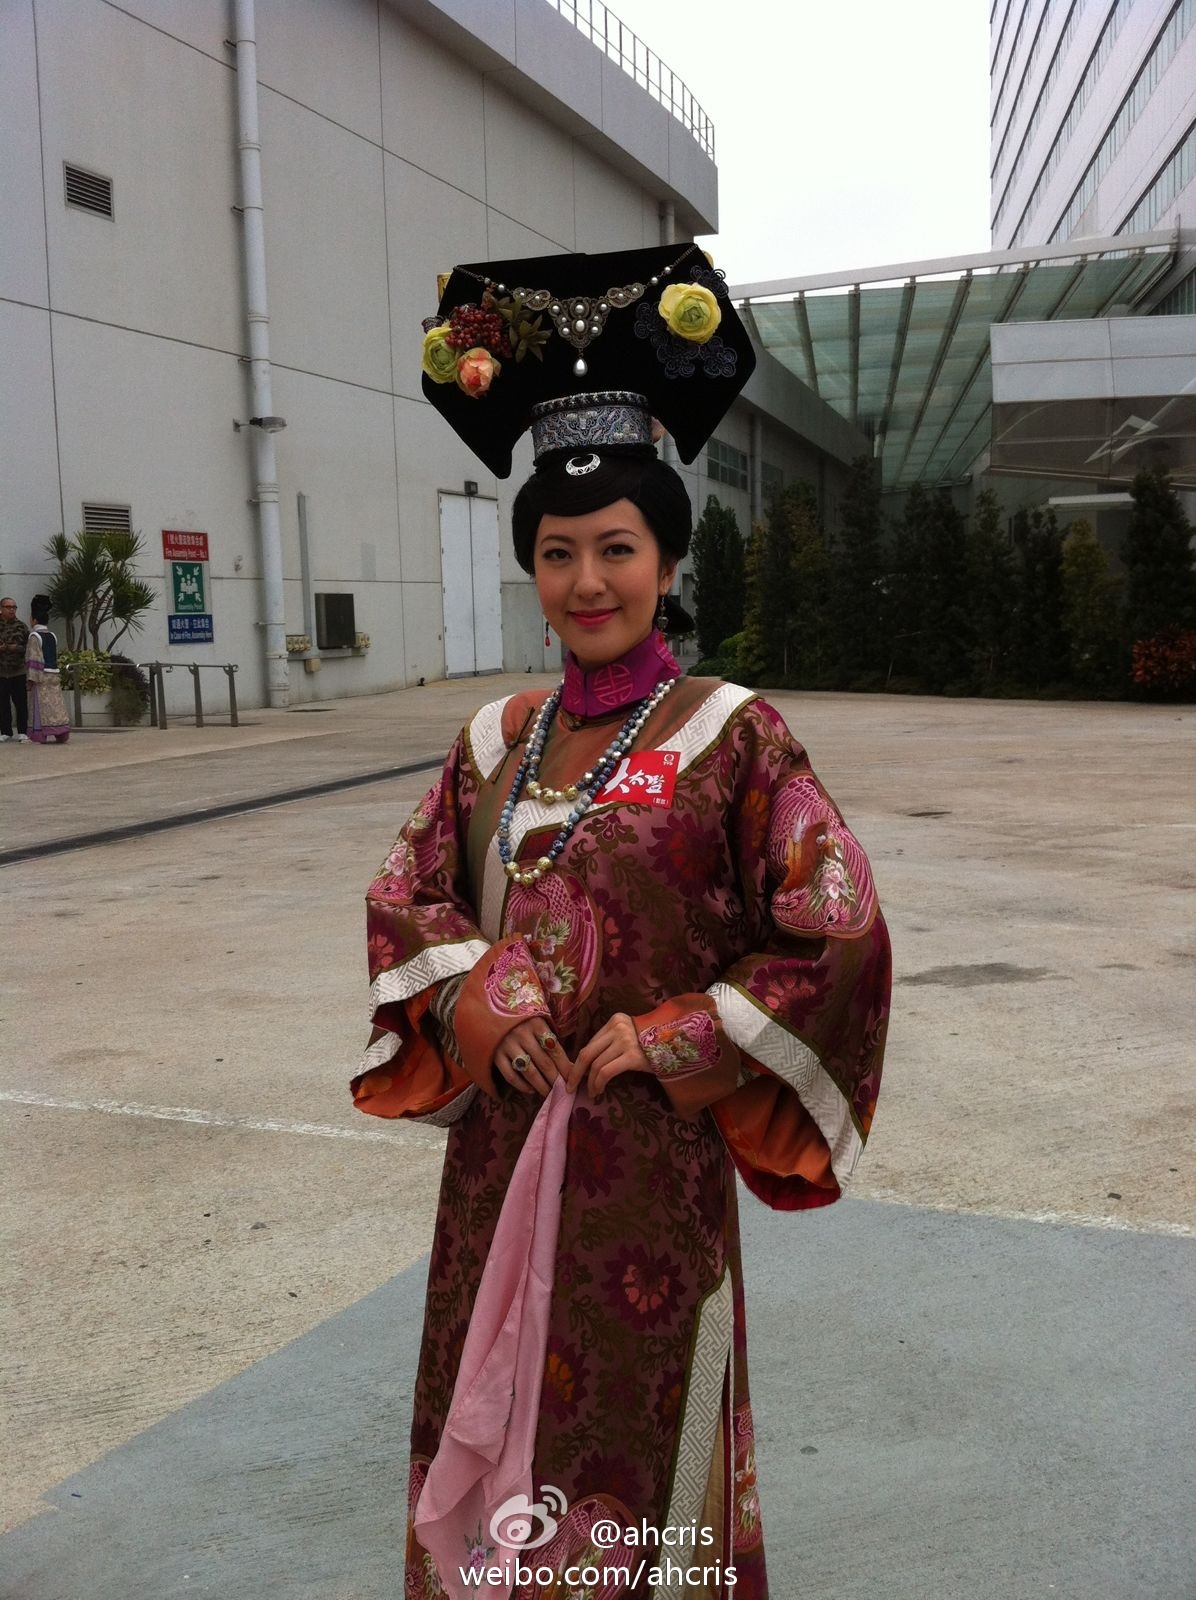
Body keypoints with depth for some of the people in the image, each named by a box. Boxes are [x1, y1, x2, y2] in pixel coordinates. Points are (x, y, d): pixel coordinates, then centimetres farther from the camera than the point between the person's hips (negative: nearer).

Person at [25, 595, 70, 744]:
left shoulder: (34, 636, -10)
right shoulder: (52, 636, 13)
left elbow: (33, 659, -15)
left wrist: (30, 677, -14)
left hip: (41, 676, -7)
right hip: (54, 674, 7)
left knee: (41, 705, -5)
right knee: (56, 704, 6)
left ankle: (41, 736, -5)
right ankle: (61, 734, 4)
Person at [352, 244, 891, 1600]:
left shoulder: (731, 737, -11)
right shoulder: (498, 740, 4)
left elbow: (836, 939, -11)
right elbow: (405, 895, 11)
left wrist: (671, 1039, -14)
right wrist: (472, 991, -8)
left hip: (651, 1153, -4)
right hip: (501, 1144, 5)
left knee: (635, 1420, 13)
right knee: (494, 1414, 19)